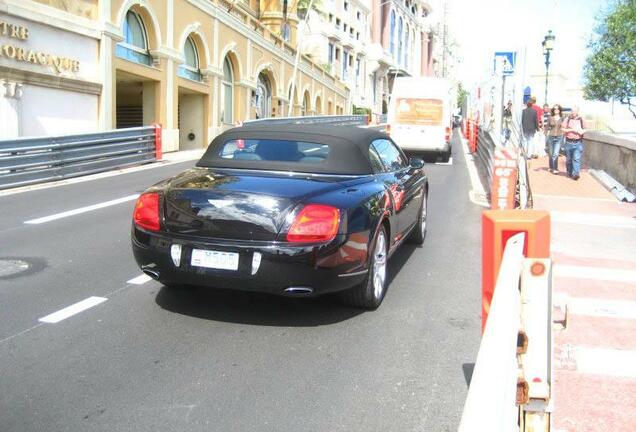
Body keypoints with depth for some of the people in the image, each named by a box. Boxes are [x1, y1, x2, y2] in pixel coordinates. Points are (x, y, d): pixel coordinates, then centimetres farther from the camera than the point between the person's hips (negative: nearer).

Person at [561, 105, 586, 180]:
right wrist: (572, 130, -13)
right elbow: (562, 129, -4)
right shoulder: (567, 119, 2)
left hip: (578, 142, 0)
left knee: (576, 159, -11)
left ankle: (576, 174, -18)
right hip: (569, 142, 0)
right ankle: (570, 173, 24)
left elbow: (584, 129, 19)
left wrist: (582, 131, -4)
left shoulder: (581, 120, 7)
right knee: (569, 159, 9)